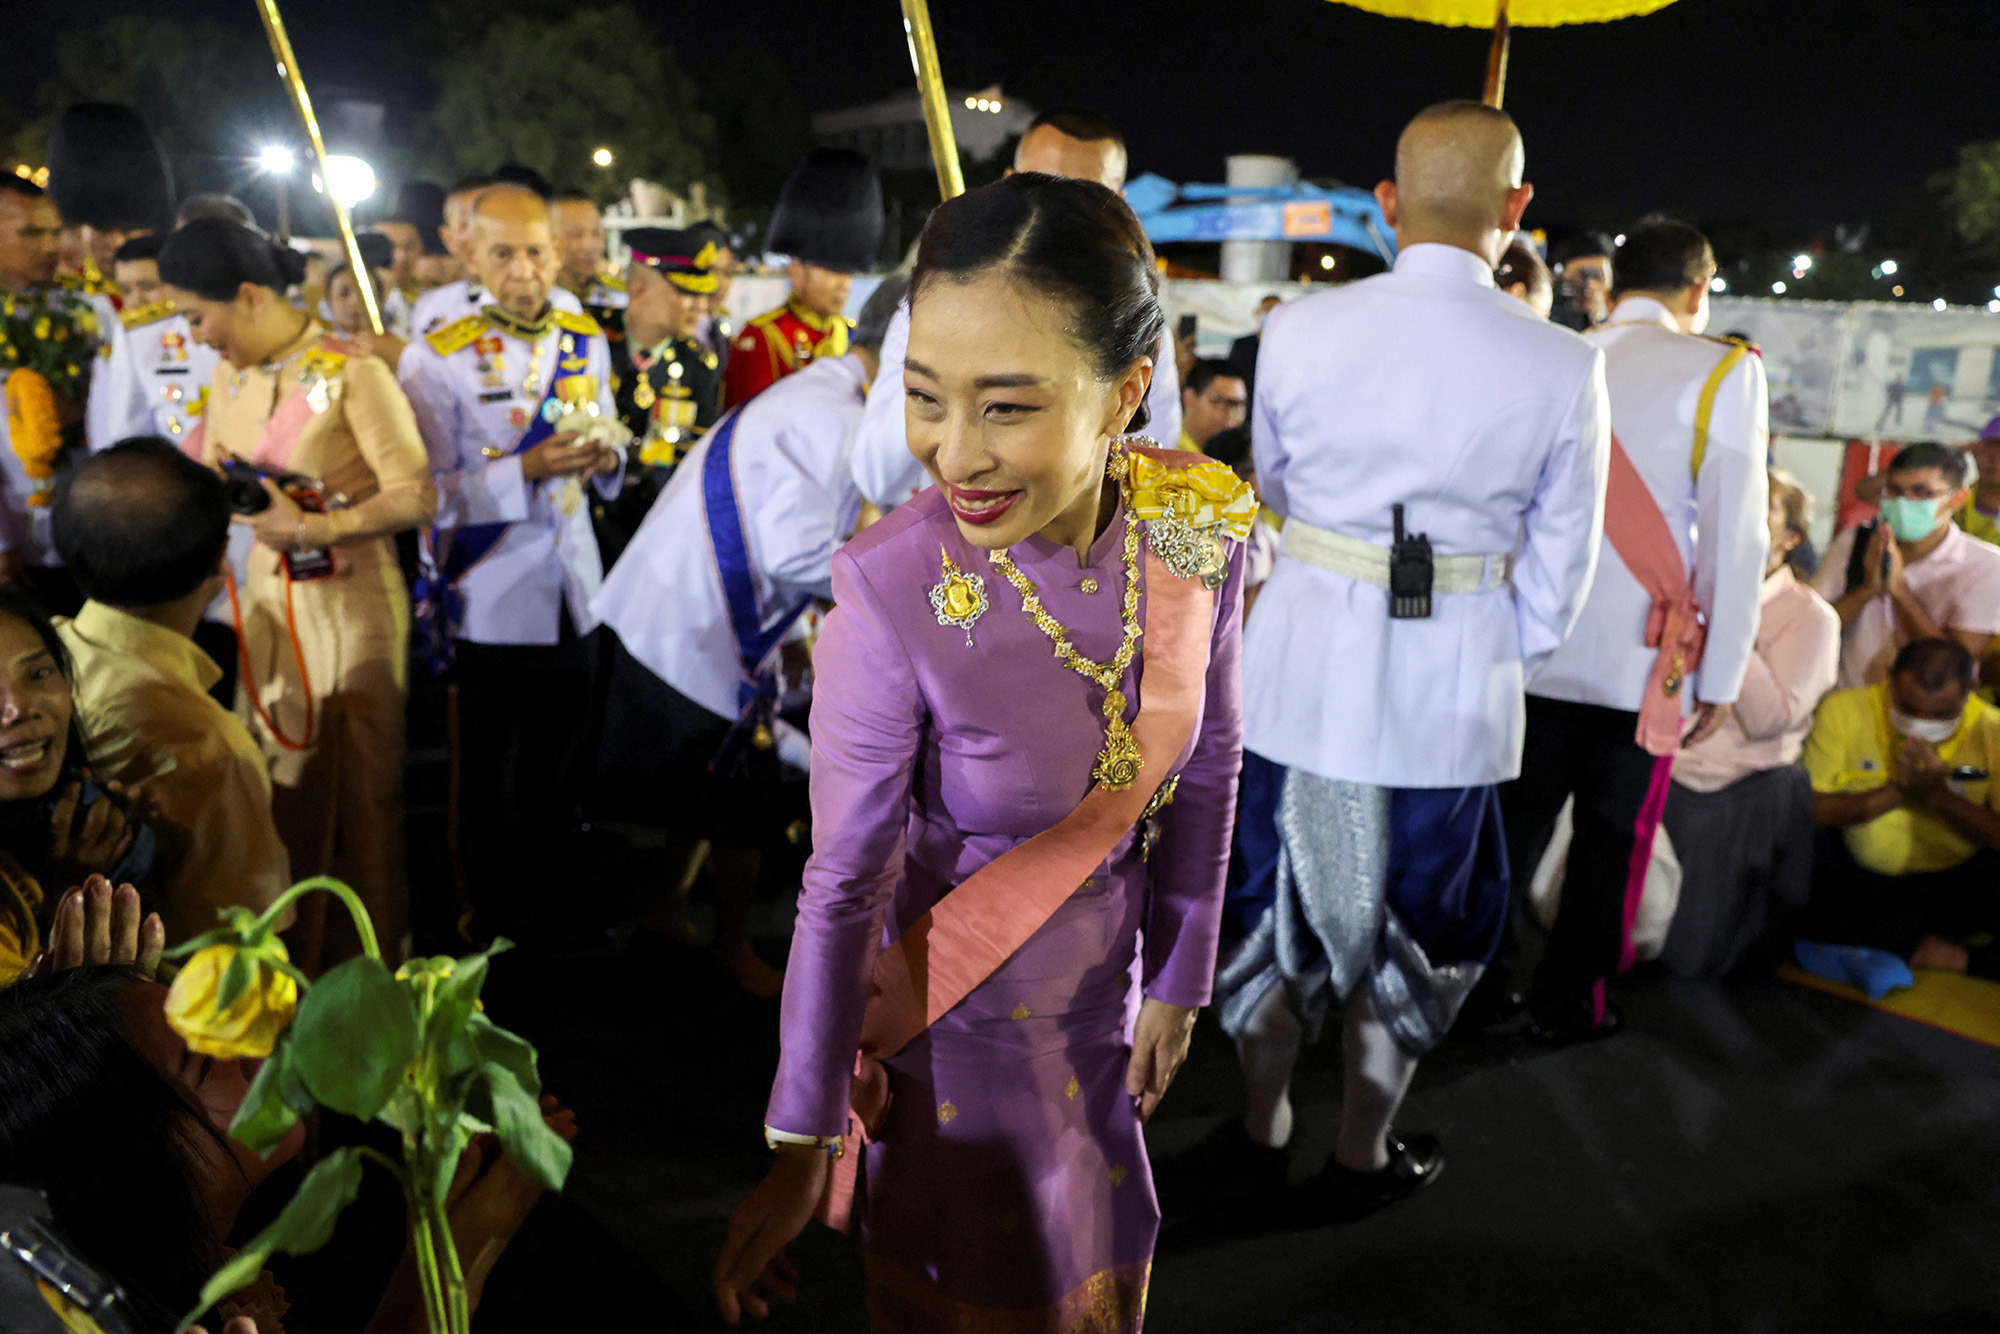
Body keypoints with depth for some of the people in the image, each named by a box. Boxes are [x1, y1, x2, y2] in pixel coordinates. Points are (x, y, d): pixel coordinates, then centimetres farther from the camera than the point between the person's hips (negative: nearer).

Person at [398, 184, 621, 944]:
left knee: (559, 774, 19)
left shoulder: (585, 343, 6)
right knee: (495, 786, 9)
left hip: (575, 597, 5)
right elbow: (429, 497, -18)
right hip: (492, 605, -5)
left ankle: (551, 908, 37)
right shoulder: (436, 358, -11)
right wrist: (527, 469, -29)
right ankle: (496, 925, 28)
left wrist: (605, 460, -11)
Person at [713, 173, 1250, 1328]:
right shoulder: (895, 592, -31)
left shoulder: (1197, 525, -18)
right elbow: (843, 884, -21)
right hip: (956, 1020, -4)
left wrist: (1178, 986, 6)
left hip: (1104, 994, 4)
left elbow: (1205, 770, -3)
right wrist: (800, 1149, -12)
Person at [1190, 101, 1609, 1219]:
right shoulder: (1563, 367, -9)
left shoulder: (1298, 331, -7)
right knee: (1420, 918, 18)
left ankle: (1263, 1130, 35)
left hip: (1304, 664, 1)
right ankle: (1363, 1158, 34)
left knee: (1284, 892, 20)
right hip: (1453, 686, -1)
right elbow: (1559, 565, -2)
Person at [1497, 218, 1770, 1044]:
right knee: (1613, 838, 12)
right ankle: (1567, 1005, 22)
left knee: (1514, 824, 12)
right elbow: (1734, 533, -8)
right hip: (1640, 661, -3)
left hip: (1534, 654, 3)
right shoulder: (1723, 371, -4)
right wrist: (1722, 675, -3)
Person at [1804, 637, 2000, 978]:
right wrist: (1898, 792, -18)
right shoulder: (1845, 711, -9)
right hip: (1860, 876, 1)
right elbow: (1809, 807, -11)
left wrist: (1938, 795, -22)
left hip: (1958, 881, -1)